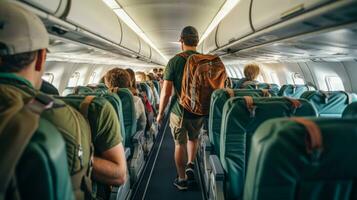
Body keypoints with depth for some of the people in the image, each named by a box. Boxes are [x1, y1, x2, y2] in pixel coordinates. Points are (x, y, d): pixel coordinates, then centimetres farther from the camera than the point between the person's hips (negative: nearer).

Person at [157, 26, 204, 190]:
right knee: (193, 138, 29)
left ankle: (182, 179, 24)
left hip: (178, 110, -2)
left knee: (180, 144, 13)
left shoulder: (174, 61, -10)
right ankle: (190, 165, 17)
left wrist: (160, 112, 1)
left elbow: (166, 91, -11)